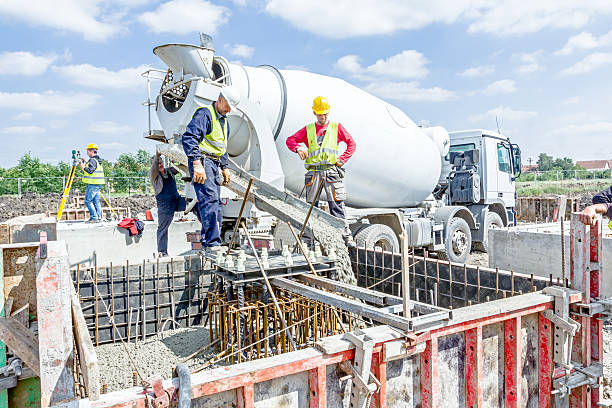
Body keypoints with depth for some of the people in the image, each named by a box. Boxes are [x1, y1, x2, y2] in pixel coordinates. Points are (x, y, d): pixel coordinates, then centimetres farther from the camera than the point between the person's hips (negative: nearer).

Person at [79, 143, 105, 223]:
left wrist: (83, 167, -9)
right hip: (98, 184, 9)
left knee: (88, 201, -4)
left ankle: (94, 217, -7)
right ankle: (99, 218, 8)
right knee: (96, 201, 9)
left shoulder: (92, 160, -12)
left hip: (92, 184, -9)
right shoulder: (98, 160, 17)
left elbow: (90, 171, -20)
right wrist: (85, 163, 24)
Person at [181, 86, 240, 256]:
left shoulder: (224, 120, 22)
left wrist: (224, 167, 24)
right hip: (202, 161, -9)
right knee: (210, 200, -19)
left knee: (215, 203, 6)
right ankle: (212, 244, -22)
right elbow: (189, 138, -20)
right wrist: (197, 164, -28)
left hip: (214, 164, 9)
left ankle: (207, 245, 11)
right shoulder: (204, 114, -8)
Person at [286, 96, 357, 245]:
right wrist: (298, 148, -6)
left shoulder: (337, 127, 13)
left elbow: (351, 144, 12)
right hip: (313, 171, 2)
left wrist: (342, 159, 0)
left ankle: (345, 235, -5)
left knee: (337, 205, -8)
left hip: (332, 171, -2)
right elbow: (290, 140, 15)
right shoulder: (308, 129, 17)